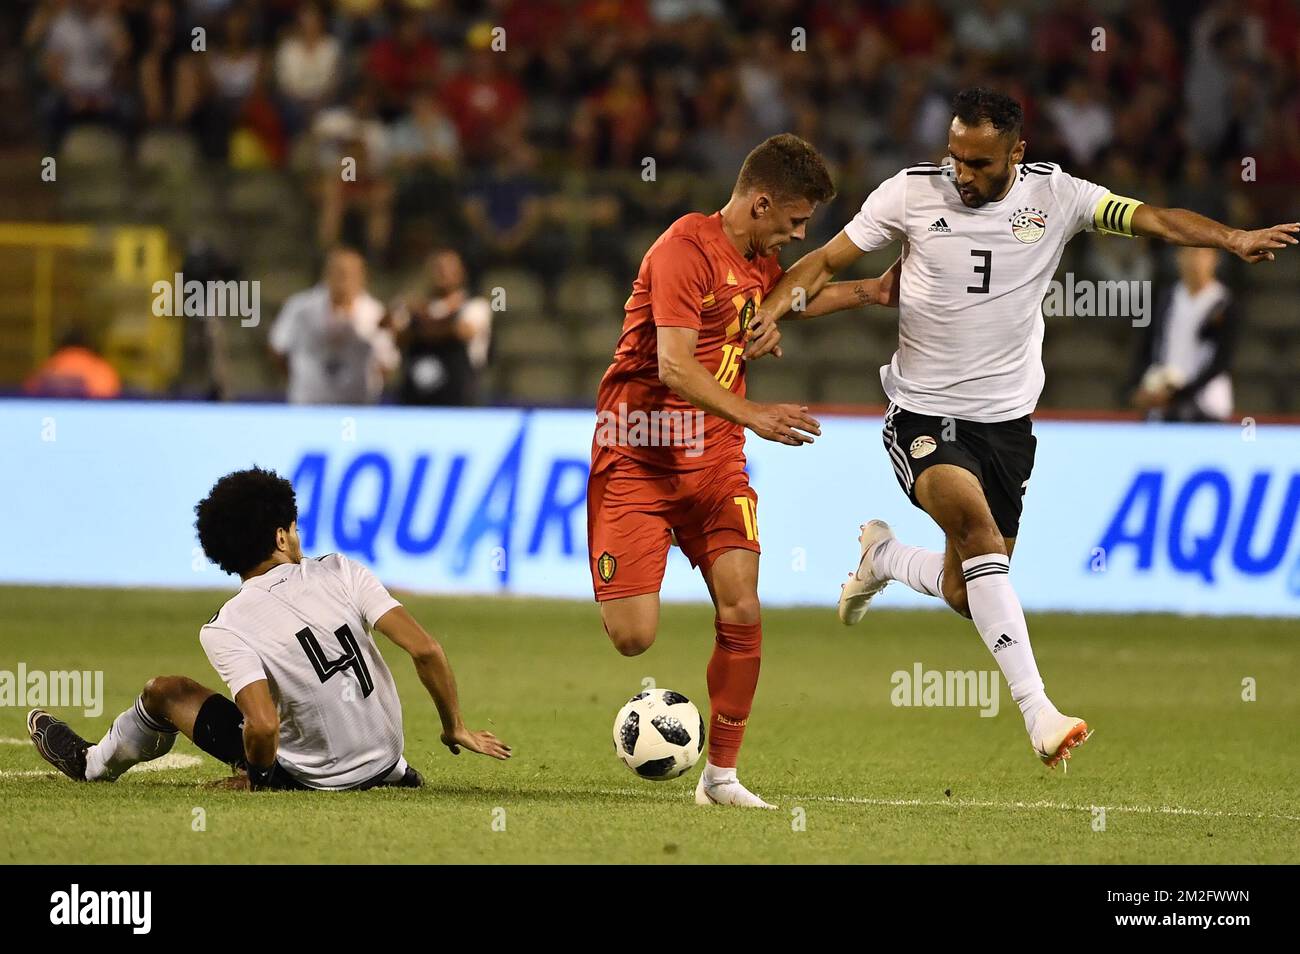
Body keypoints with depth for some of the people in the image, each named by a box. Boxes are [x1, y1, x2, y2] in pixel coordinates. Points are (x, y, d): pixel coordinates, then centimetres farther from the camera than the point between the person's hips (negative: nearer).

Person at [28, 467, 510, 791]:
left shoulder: (225, 629, -17)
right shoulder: (341, 572, -9)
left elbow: (264, 726, -27)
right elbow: (427, 650, -14)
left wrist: (256, 774, -5)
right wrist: (455, 729, -2)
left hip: (317, 775, -3)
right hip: (386, 757, 3)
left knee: (165, 691, 14)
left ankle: (90, 764, 40)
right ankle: (396, 773, 40)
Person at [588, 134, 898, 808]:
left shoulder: (759, 259, 11)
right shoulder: (686, 249, -16)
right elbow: (675, 369, -25)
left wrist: (869, 292, 30)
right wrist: (752, 415, -35)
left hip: (715, 457, 7)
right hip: (638, 455, -7)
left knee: (741, 613, -11)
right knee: (633, 637, -13)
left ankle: (720, 775, 1)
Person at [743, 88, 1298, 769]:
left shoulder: (1054, 195, -4)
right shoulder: (910, 194, -5)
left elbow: (1152, 219, -13)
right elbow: (826, 260, 2)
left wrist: (1233, 239, -29)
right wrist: (772, 311, -17)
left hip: (1006, 420, 3)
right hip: (923, 414, -3)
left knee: (968, 593, 4)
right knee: (977, 523, -30)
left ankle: (883, 558, 41)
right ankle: (1036, 709, -35)